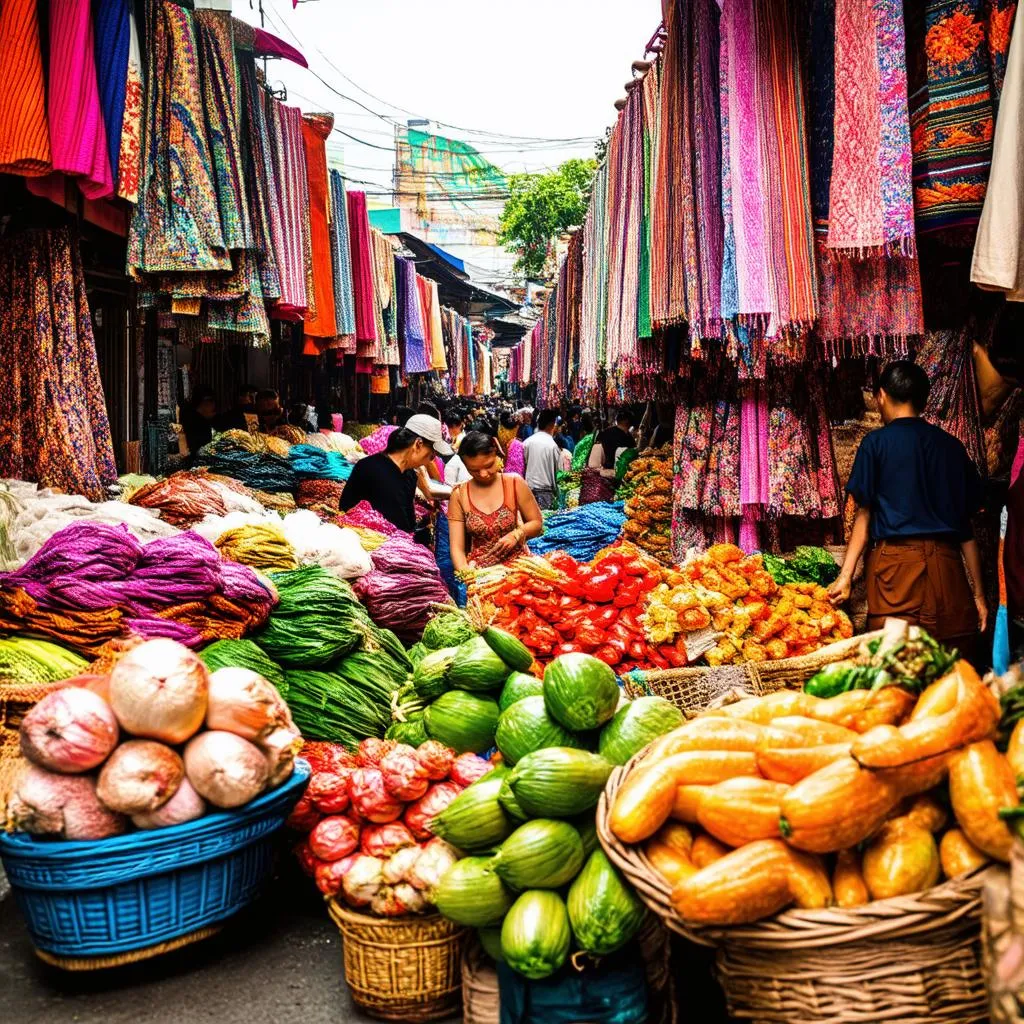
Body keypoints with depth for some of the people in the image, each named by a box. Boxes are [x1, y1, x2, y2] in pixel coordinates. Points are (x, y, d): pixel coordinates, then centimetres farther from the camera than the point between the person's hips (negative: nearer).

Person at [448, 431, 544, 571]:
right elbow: (457, 548, -2)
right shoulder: (459, 495, 2)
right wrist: (465, 573, -21)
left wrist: (517, 534, -10)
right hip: (478, 571, 1)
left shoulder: (515, 484, 1)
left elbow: (537, 523, 10)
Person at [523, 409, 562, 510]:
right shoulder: (553, 445, -12)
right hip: (545, 490, -5)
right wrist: (557, 492, 6)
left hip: (528, 488, 5)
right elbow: (558, 471, -7)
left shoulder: (527, 442, 0)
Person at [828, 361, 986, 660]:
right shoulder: (951, 445, 14)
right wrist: (978, 593, 15)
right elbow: (966, 527, 13)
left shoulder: (877, 442, 3)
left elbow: (864, 515, 0)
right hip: (947, 566, 4)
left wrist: (845, 575, 2)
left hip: (896, 561, -3)